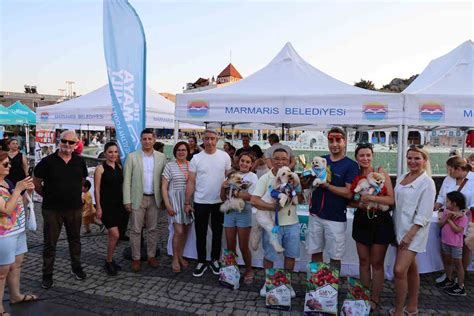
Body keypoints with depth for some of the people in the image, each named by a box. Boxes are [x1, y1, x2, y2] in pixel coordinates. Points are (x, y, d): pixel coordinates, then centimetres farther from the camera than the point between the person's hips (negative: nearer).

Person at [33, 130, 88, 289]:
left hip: (75, 208, 3)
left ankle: (76, 267, 34)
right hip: (52, 209, -2)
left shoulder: (79, 161, 0)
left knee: (75, 239, 16)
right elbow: (36, 182, 0)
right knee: (49, 243, 8)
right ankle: (47, 275, 23)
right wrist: (48, 196, 4)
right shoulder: (47, 161, -9)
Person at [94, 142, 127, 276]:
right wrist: (98, 207, -11)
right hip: (106, 205, -5)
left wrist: (126, 202, 11)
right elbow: (97, 189, -9)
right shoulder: (100, 168, -8)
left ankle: (110, 260, 29)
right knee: (115, 235, -10)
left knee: (112, 235, 15)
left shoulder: (119, 167, 8)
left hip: (119, 204, 6)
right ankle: (108, 262, 9)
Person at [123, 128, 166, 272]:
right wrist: (127, 200, -8)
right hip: (138, 198, -2)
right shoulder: (132, 156, -3)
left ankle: (151, 256, 25)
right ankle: (135, 258, 18)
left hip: (154, 199, 2)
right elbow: (127, 180, -4)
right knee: (136, 230, 5)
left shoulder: (161, 157, 2)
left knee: (153, 229, 11)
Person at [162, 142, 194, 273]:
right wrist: (167, 204, -11)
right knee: (179, 231, -7)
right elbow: (164, 187, -3)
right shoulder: (169, 165, -2)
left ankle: (180, 256, 27)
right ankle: (175, 259, 12)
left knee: (185, 230, 10)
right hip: (175, 200, -3)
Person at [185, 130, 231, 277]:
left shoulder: (224, 156, -3)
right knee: (201, 234, 10)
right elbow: (191, 182, -3)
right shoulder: (196, 158, -4)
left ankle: (215, 260, 30)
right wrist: (187, 202, -4)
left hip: (219, 201, 1)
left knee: (217, 233, 13)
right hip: (200, 202, 0)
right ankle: (201, 262, 25)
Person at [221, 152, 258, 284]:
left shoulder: (252, 177, -2)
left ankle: (249, 270, 26)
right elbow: (223, 198, 8)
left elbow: (251, 197, -16)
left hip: (244, 213, -3)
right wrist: (223, 187, -12)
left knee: (243, 246, 6)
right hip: (229, 212, 3)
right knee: (230, 246, 11)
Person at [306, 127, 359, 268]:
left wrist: (326, 185, -17)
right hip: (315, 215, 4)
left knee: (335, 258, 8)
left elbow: (349, 193, -16)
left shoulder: (351, 165, -6)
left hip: (336, 218, -4)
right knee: (315, 253, 14)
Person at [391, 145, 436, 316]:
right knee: (411, 268, 17)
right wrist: (398, 232, 12)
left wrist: (410, 235, -19)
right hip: (400, 229, 7)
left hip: (413, 231, -7)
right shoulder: (401, 178, 10)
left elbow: (423, 214, -15)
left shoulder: (427, 182, -10)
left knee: (399, 270, -12)